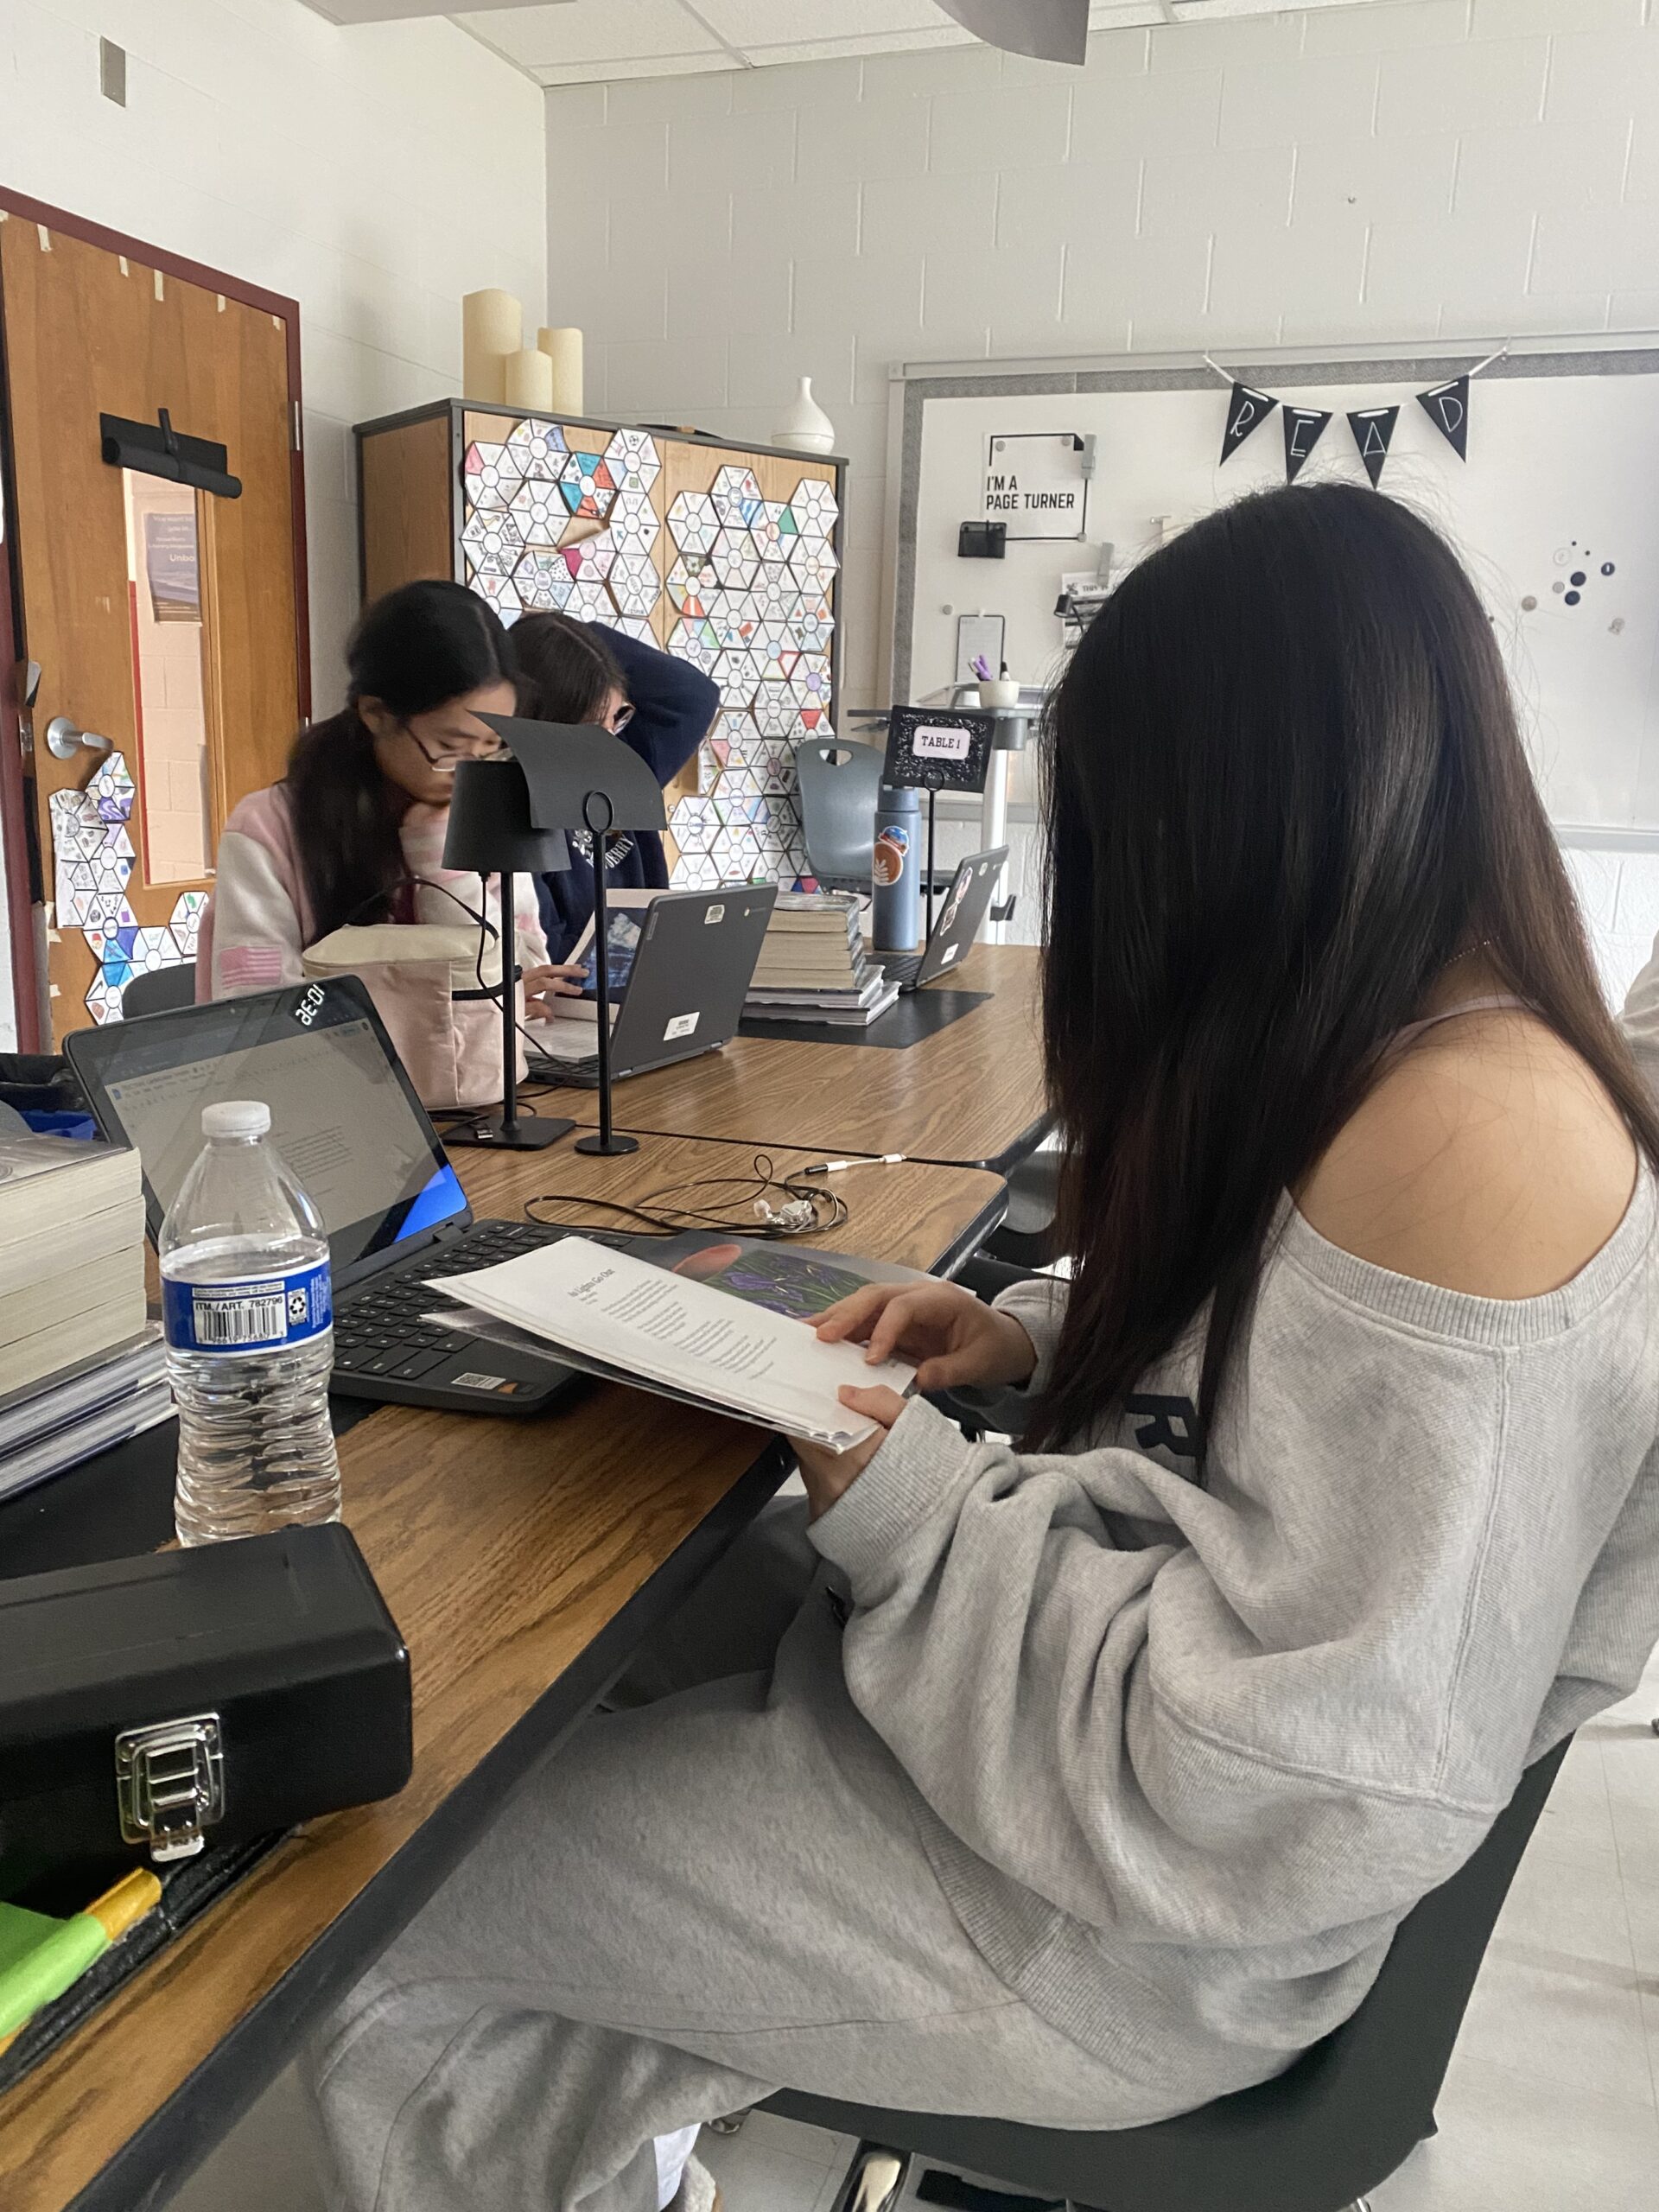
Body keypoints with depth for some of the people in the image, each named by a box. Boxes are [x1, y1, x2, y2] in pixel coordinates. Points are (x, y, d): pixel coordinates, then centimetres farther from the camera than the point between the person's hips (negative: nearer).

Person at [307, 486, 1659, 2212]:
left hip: (1149, 1909, -9)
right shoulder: (1393, 1051, 2)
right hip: (1094, 1672, 9)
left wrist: (908, 1510, -19)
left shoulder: (1475, 1132, -29)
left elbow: (1284, 1777, -28)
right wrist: (1027, 1336, -1)